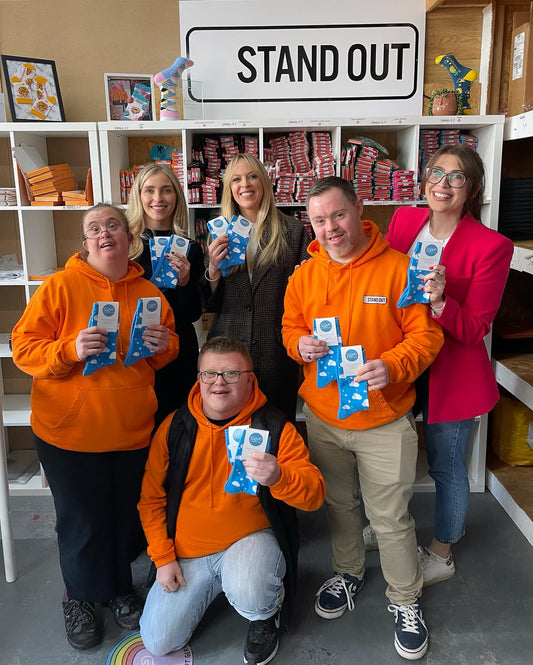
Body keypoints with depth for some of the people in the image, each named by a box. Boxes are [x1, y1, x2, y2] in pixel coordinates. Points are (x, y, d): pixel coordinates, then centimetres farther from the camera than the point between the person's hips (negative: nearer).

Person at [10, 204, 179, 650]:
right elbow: (23, 348, -9)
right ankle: (80, 598, 40)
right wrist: (70, 349, -26)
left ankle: (121, 588, 43)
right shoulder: (60, 287, -8)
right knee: (82, 521, 11)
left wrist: (163, 345, -8)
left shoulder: (149, 294, 4)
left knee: (127, 517, 15)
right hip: (69, 430, -3)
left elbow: (167, 355, 15)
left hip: (133, 431, 3)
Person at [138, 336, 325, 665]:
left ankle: (267, 616, 6)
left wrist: (278, 477, -39)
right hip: (188, 551, 4)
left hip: (251, 539, -3)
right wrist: (163, 557, -4)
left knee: (248, 593, -34)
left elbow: (315, 494, -18)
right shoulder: (175, 428, -6)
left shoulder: (275, 427, -13)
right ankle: (212, 587, 27)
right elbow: (151, 499, 2)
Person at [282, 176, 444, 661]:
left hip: (384, 421, -3)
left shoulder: (398, 268, -12)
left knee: (391, 518, 9)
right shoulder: (305, 276, -1)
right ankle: (349, 573, 49)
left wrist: (391, 366, -28)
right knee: (339, 505, 22)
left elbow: (426, 335, -11)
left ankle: (405, 601, 35)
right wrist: (300, 344, -13)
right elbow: (291, 327, 10)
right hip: (323, 418, 4)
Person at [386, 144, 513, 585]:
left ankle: (441, 554, 38)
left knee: (446, 467, 12)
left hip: (451, 371, -4)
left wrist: (440, 302, -33)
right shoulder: (404, 220, -2)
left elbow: (475, 330, -15)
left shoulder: (491, 247, -15)